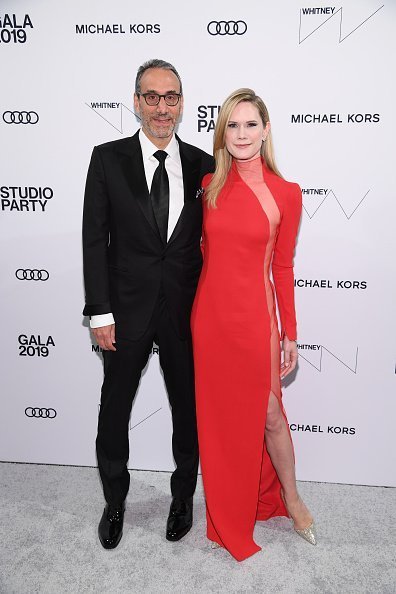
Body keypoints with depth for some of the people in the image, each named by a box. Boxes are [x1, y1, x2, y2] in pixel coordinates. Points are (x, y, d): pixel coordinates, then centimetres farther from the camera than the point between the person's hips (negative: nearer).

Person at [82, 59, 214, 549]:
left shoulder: (201, 165, 2)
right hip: (127, 309, 0)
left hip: (187, 311, 1)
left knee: (189, 411, 14)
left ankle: (183, 498, 40)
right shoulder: (108, 159, -2)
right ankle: (114, 503, 39)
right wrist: (100, 312, -9)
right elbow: (94, 239, -4)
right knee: (114, 412, 14)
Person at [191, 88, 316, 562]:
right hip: (210, 314, 3)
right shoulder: (209, 185, 2)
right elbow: (199, 250, 10)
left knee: (269, 413, 8)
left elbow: (283, 268, -1)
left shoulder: (286, 194, -5)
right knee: (219, 415, 15)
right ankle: (231, 512, 39)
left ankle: (290, 498, 38)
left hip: (254, 318, -3)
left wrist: (290, 335, 1)